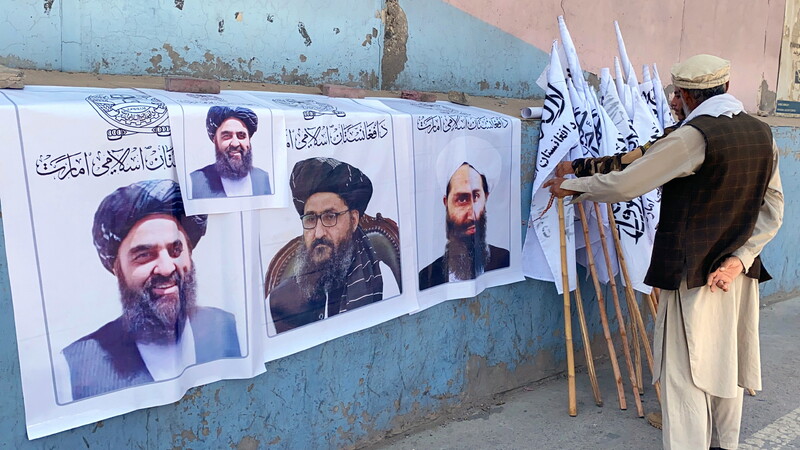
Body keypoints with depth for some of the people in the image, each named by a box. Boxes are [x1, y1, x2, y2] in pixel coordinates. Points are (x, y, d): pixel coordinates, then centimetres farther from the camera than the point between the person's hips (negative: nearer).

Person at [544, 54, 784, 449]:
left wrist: (570, 186, -3)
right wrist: (740, 258, -2)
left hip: (692, 276, -8)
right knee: (727, 366, 21)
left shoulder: (693, 136, -18)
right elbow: (772, 210, 5)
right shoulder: (763, 135, 5)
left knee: (685, 378, 1)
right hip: (737, 273, 8)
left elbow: (624, 185, -17)